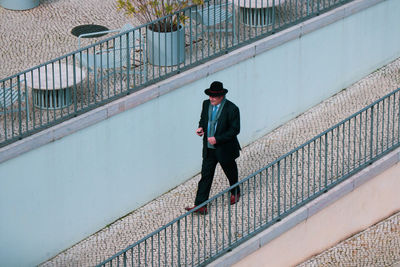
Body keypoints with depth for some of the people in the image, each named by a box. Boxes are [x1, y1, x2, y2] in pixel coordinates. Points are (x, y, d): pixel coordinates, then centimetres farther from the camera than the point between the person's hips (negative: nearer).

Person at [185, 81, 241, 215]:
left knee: (231, 172, 19)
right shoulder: (206, 104, -2)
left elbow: (235, 130, -19)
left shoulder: (231, 109, -20)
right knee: (206, 175, 0)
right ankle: (200, 205, -2)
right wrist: (201, 127, -7)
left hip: (224, 149, -4)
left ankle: (235, 192, 48)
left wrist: (217, 139, -25)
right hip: (209, 149, 4)